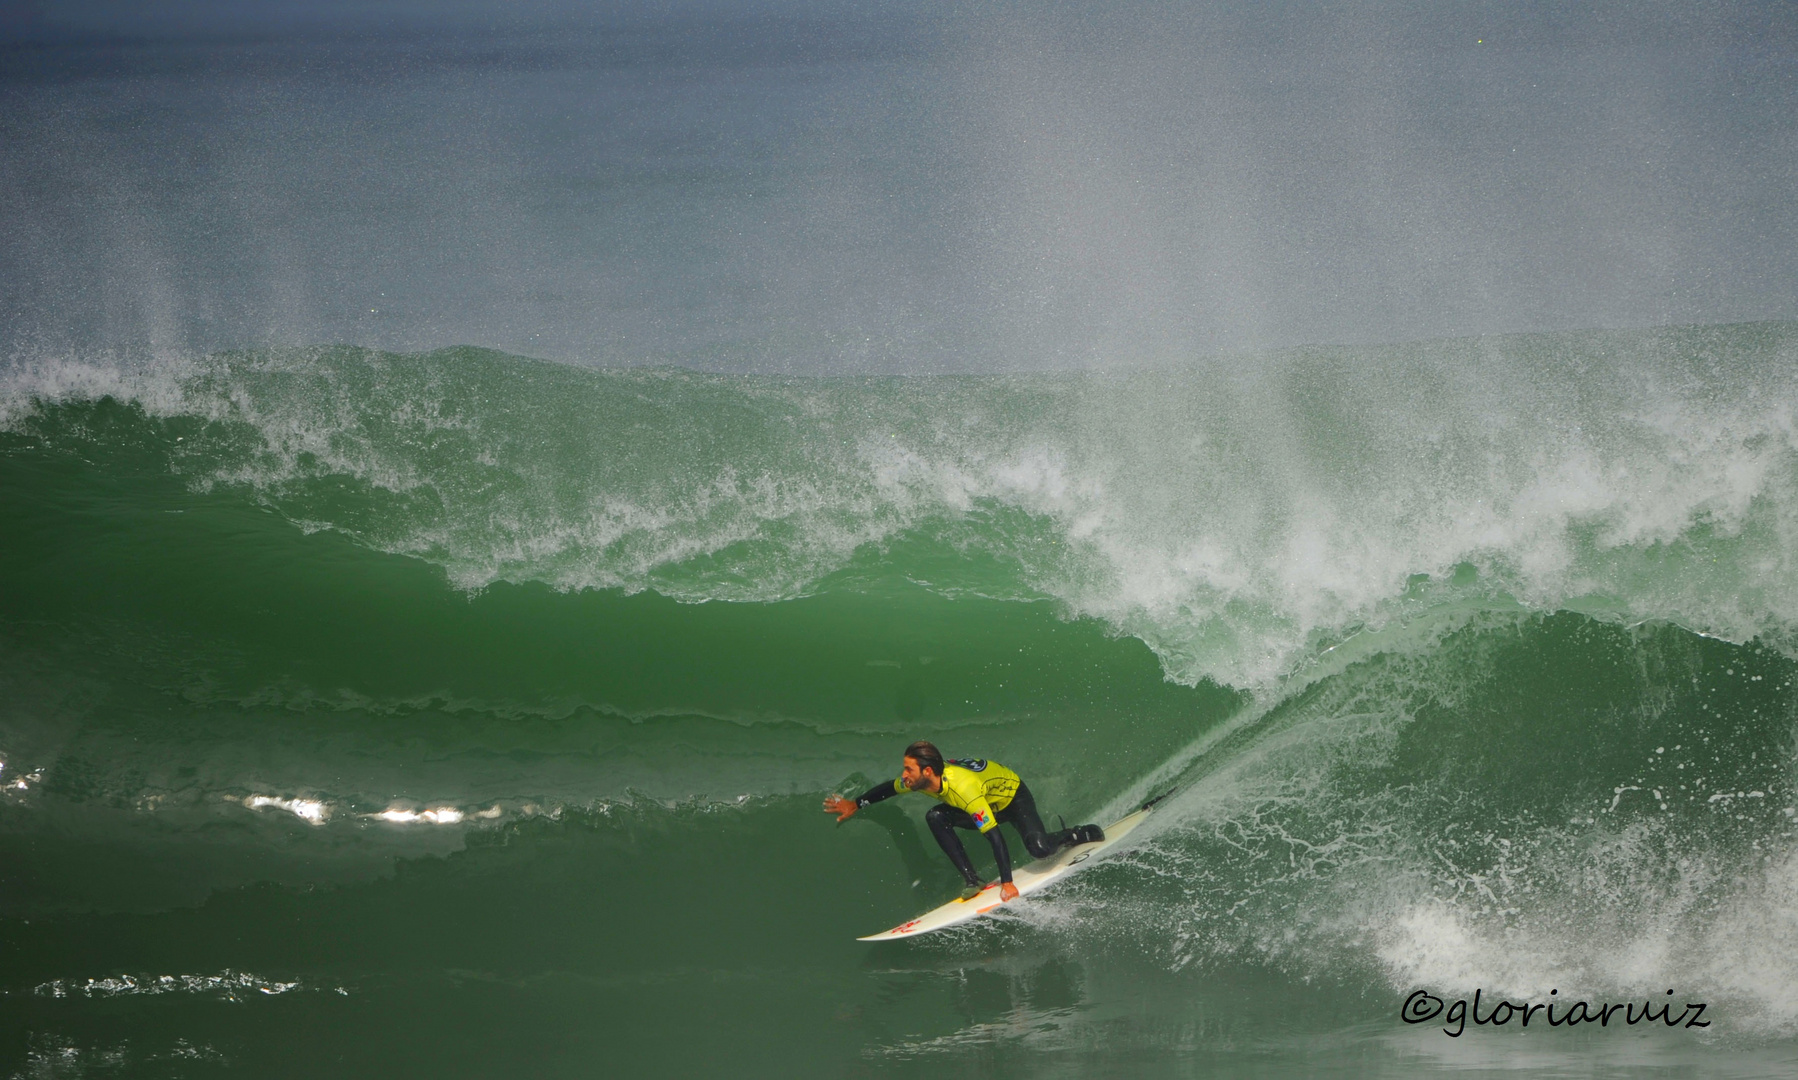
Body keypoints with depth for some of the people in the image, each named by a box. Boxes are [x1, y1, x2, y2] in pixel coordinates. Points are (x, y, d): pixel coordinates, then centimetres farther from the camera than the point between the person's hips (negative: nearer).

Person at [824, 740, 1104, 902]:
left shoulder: (965, 790, -42)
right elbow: (889, 789, 6)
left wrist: (1007, 882, -38)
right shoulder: (918, 780, -18)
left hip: (1014, 797, -8)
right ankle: (972, 882, -9)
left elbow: (995, 837, -40)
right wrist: (855, 805, 12)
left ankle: (1084, 835, 3)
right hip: (990, 804, 8)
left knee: (1040, 848, -30)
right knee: (936, 817, -14)